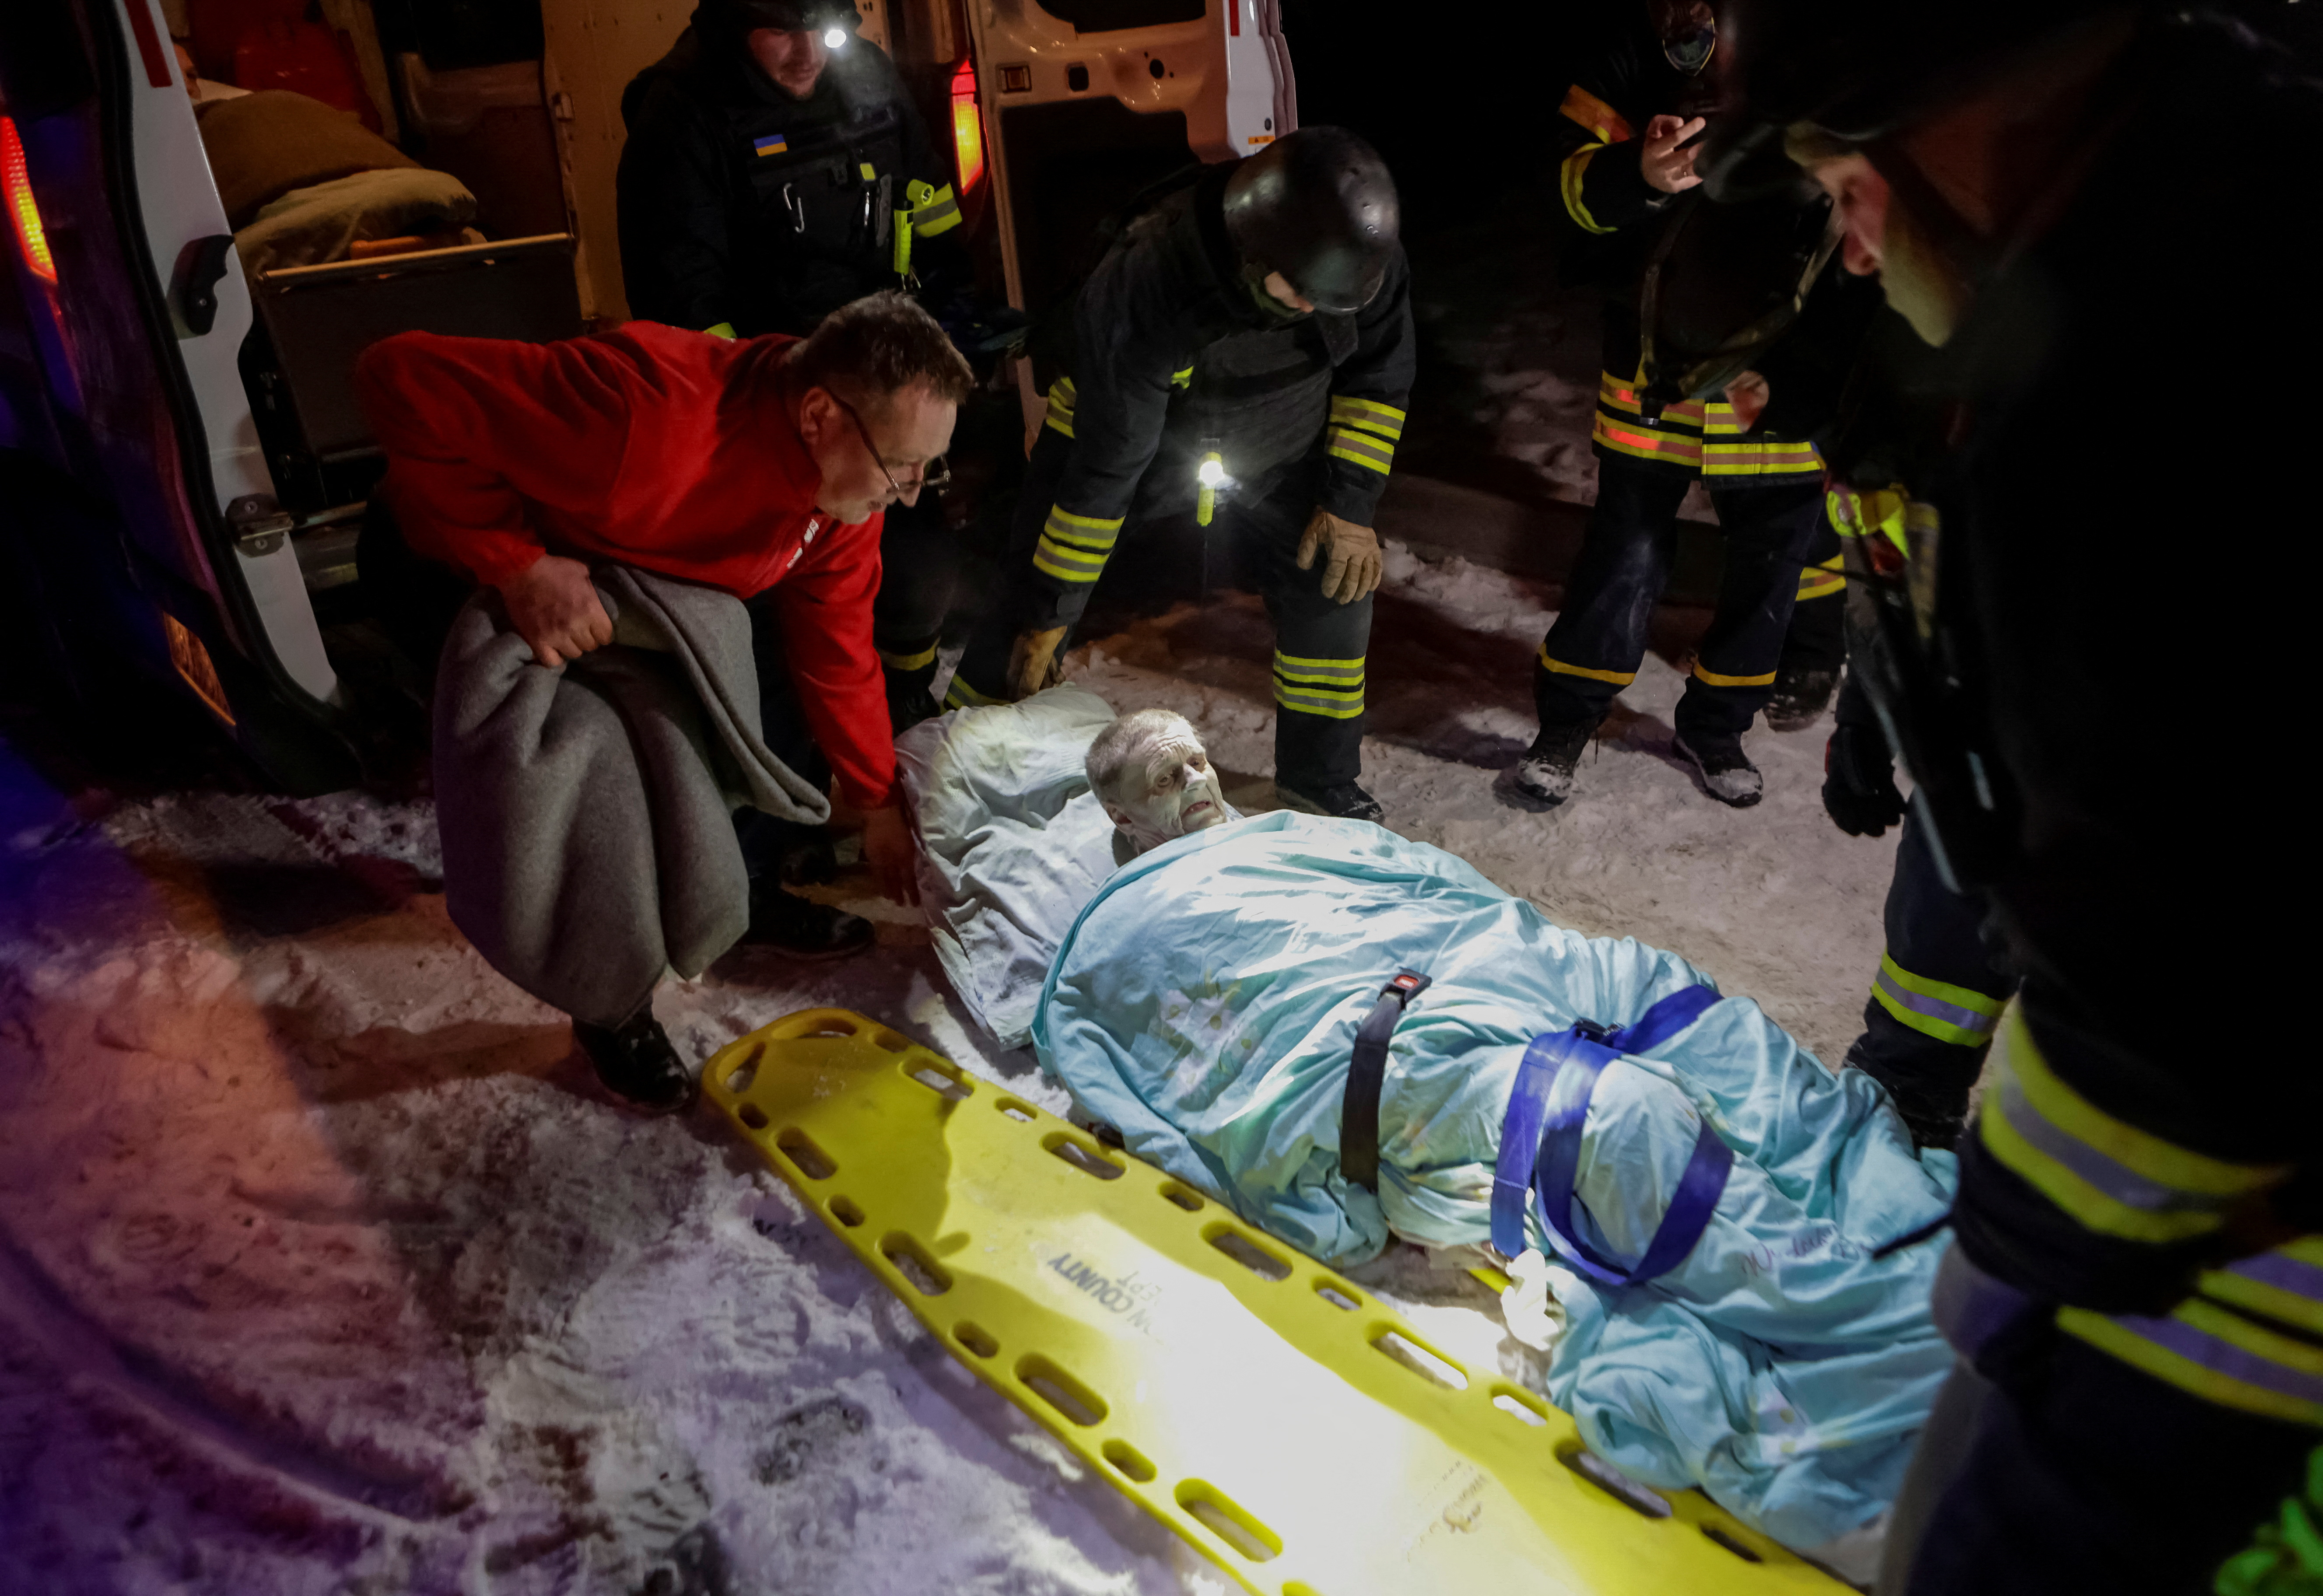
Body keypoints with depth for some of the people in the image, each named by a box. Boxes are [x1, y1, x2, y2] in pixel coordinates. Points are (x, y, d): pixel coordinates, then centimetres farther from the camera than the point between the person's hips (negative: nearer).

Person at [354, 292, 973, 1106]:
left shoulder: (849, 474, -19)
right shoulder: (644, 414, -44)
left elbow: (835, 648, -7)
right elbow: (399, 375, -40)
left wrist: (878, 802, -2)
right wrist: (517, 565, -44)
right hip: (471, 571, -6)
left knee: (781, 694, -3)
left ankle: (747, 893, 23)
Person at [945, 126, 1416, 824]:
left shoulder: (1363, 252, -28)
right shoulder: (1147, 291, -41)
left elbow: (1380, 374, -7)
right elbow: (1102, 465, -33)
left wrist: (1350, 501, -10)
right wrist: (1051, 611, -24)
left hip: (1275, 443, 4)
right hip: (1131, 433, -4)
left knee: (1335, 586, -2)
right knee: (1033, 608, -6)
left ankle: (1321, 778, 19)